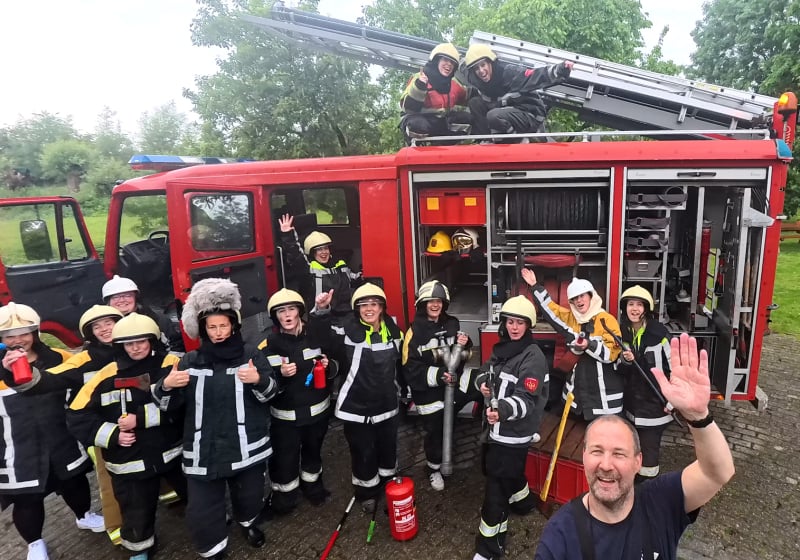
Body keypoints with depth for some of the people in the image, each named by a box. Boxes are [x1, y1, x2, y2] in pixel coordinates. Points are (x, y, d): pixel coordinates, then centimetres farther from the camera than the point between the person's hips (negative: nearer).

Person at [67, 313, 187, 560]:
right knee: (137, 514, 18)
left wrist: (140, 418, -25)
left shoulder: (170, 364, -12)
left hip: (174, 452, -1)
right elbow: (77, 417, -2)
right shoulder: (107, 376, -5)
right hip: (130, 463, 1)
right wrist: (113, 435, -12)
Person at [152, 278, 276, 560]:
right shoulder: (190, 361, 4)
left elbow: (269, 394, -6)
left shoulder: (251, 355, -1)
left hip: (246, 446, 0)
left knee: (250, 495, 19)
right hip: (203, 450, 1)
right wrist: (166, 386, -19)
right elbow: (168, 405, 3)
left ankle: (247, 522, 53)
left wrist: (259, 380, -28)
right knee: (202, 511, 2)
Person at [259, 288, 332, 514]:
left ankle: (312, 485, 46)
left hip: (317, 409, 3)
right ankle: (283, 496, 30)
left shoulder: (315, 336, -4)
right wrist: (281, 374, -33)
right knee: (284, 456, 5)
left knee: (313, 450, 21)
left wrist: (328, 365, -12)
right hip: (285, 415, -3)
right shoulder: (269, 345, -14)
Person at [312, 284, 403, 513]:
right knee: (363, 453, 10)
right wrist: (321, 310, -41)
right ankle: (366, 493, 35)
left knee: (388, 449, 20)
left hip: (386, 405, 4)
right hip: (356, 406, -4)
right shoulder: (348, 329, -15)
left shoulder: (393, 331, -1)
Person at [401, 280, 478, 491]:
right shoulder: (415, 331, -14)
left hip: (454, 381, 4)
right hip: (429, 391, -3)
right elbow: (410, 369, -17)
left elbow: (462, 355, 14)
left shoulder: (452, 324, 1)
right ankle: (434, 470, 36)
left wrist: (465, 345, -10)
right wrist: (437, 374, -29)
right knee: (435, 432, 10)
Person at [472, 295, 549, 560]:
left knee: (497, 484, -3)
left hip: (514, 432, -8)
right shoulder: (501, 348, 4)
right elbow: (486, 371, 19)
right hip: (498, 427, 8)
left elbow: (526, 400, -25)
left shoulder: (533, 357, -19)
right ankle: (523, 501, 56)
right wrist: (483, 383, -4)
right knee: (507, 471, 27)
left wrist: (503, 410, -44)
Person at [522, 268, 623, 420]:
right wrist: (535, 286, 11)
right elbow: (549, 309, 14)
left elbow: (611, 354, -16)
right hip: (580, 382, 6)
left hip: (605, 387, -6)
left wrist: (590, 345, -30)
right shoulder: (571, 318, 7)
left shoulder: (607, 320, -11)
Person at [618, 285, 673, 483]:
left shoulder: (659, 333, -15)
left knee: (650, 446, 1)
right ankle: (636, 484, 34)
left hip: (655, 400, -5)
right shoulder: (622, 332, 1)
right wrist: (625, 361, -15)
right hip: (632, 400, 5)